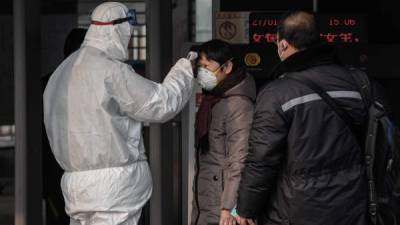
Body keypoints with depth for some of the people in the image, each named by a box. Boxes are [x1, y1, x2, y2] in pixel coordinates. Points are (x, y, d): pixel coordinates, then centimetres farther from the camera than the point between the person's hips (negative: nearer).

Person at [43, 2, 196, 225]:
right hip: (113, 185, -8)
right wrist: (185, 68, 5)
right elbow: (161, 103, -10)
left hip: (75, 180, 8)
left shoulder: (64, 70, 12)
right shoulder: (111, 71, -15)